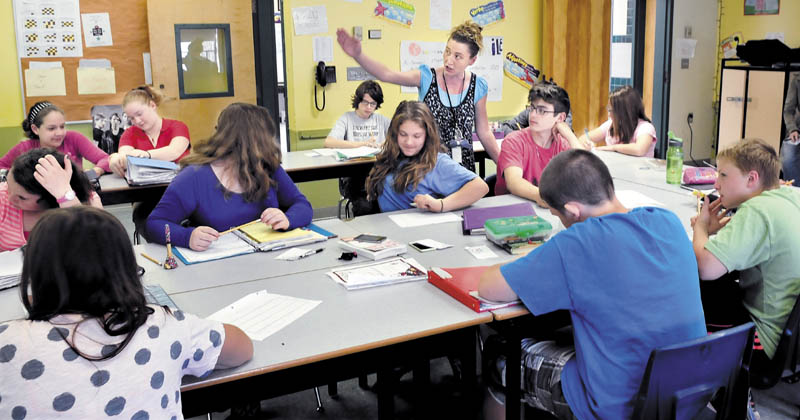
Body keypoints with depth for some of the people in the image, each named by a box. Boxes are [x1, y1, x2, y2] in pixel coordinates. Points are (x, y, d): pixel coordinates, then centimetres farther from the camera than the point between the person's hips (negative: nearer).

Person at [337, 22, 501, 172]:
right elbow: (386, 74, -22)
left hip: (463, 166, 2)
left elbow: (484, 132, 8)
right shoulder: (427, 77, -6)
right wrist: (358, 54, -38)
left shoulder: (478, 87, 0)